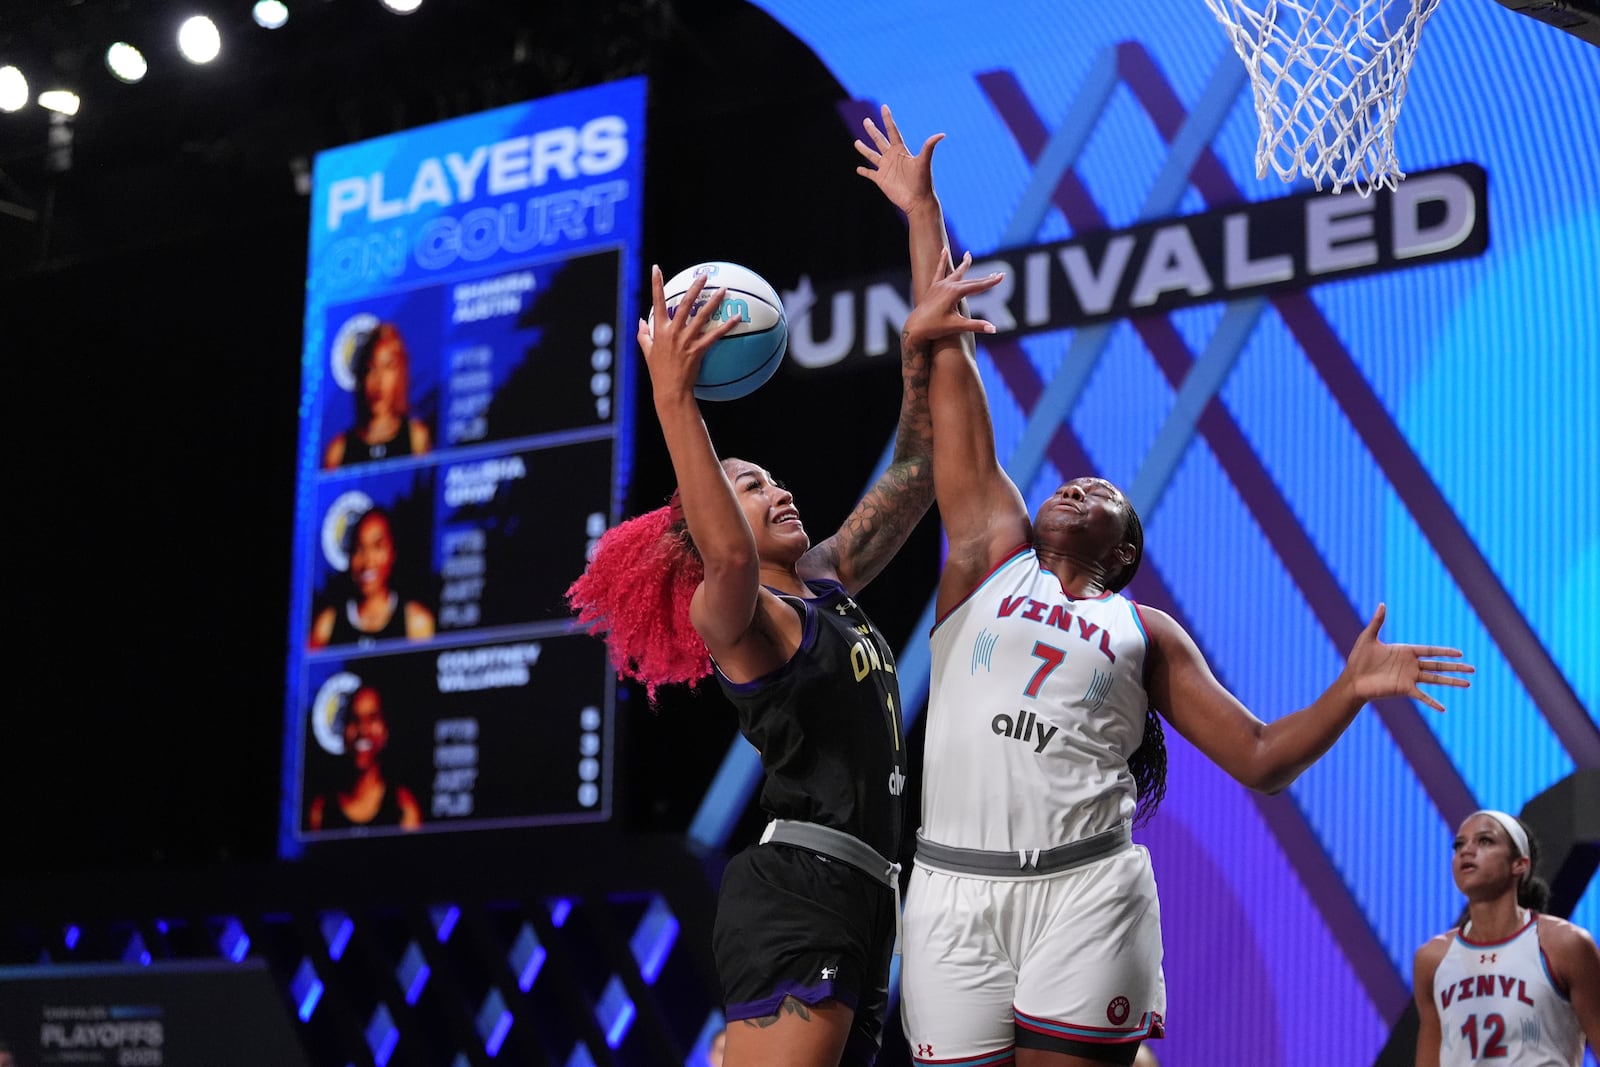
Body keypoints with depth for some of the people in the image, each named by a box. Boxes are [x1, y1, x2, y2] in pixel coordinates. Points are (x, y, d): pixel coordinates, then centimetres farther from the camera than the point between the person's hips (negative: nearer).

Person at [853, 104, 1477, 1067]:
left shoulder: (1146, 633, 16)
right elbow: (950, 365, 17)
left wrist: (1351, 690, 0)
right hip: (953, 889, 1)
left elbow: (1261, 758, 15)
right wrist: (923, 213, 18)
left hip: (1086, 888, -1)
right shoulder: (991, 555, 16)